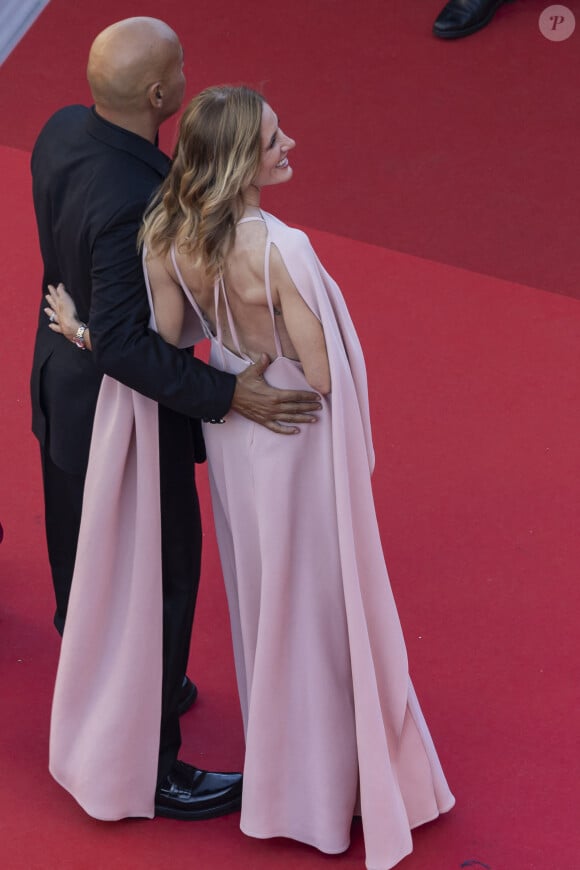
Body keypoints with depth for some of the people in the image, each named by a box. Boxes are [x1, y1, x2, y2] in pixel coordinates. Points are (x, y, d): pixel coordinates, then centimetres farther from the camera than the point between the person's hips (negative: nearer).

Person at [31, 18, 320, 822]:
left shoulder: (63, 131, -9)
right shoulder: (133, 202, -36)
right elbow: (123, 345, -34)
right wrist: (228, 395, -33)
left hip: (64, 385, 9)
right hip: (126, 412, -9)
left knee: (83, 561, 27)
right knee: (158, 583, 8)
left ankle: (100, 692, 52)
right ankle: (150, 770, 24)